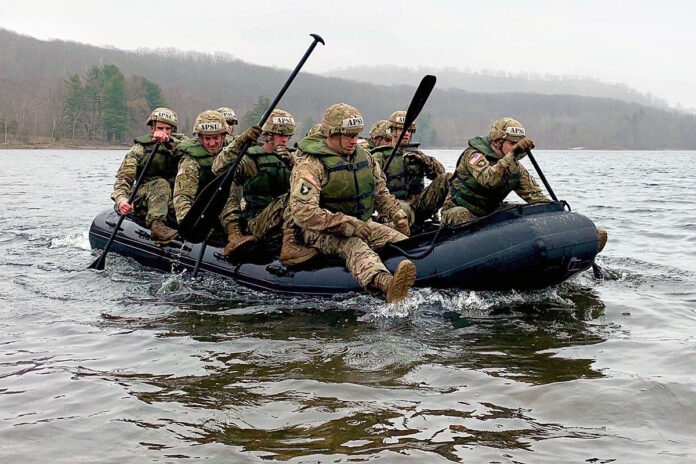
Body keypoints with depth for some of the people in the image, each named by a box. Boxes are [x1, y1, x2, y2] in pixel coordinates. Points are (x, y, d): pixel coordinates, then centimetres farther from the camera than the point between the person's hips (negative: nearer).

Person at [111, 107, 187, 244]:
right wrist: (121, 199, -25)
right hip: (143, 195, -4)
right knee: (161, 184, -35)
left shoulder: (179, 141, 9)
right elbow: (124, 177, -4)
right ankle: (156, 225, -55)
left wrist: (168, 140, -32)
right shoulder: (139, 149, 4)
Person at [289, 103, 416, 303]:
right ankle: (385, 283, -69)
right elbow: (303, 212, -26)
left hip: (360, 224, 9)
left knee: (403, 242, -14)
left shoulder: (364, 156, 10)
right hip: (322, 232, -8)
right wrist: (348, 225, -27)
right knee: (353, 246, -39)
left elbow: (380, 193, 25)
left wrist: (397, 214, 7)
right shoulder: (310, 166, -15)